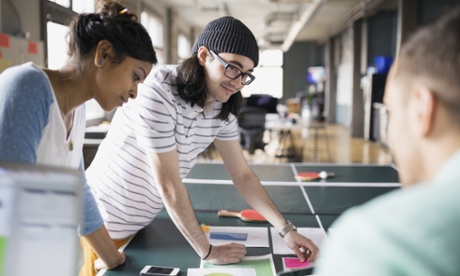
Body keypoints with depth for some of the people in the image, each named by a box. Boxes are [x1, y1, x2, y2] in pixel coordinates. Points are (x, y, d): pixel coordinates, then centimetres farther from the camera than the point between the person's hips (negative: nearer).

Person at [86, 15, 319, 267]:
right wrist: (208, 252, -19)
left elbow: (242, 175, -2)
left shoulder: (222, 108, -8)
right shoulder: (158, 92, -31)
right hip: (107, 221, -6)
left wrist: (286, 230, -9)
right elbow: (169, 185, -28)